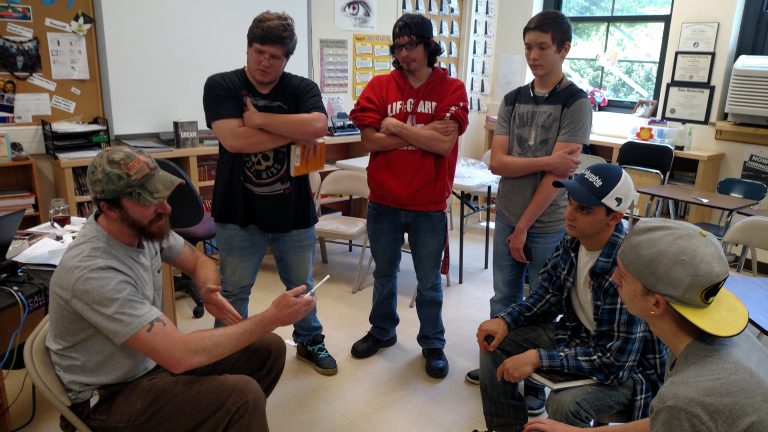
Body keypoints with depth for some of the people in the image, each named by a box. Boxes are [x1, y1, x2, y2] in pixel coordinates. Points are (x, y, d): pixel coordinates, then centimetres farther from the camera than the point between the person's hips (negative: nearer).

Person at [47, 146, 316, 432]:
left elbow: (199, 262, 9)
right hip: (108, 397, -8)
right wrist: (272, 318, -30)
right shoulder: (92, 271, -32)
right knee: (242, 395, -28)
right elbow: (180, 355, -35)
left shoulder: (144, 225, -8)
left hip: (153, 359, 8)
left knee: (269, 349, 2)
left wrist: (209, 290, -16)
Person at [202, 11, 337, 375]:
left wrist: (260, 118, -19)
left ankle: (309, 342, 41)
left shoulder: (302, 89, -1)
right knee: (233, 292, 10)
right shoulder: (221, 86, -5)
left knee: (301, 286, 19)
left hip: (294, 212, 2)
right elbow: (234, 139, -20)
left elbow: (318, 126, -22)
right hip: (239, 213, -2)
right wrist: (294, 133, -14)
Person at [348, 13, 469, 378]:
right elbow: (370, 141, -11)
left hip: (428, 206, -2)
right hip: (383, 203, 2)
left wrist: (396, 127, -13)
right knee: (384, 273, 20)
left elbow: (444, 144, -17)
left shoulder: (451, 89, -5)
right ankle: (382, 331, 42)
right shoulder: (379, 87, -1)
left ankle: (433, 344, 32)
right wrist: (423, 135, -14)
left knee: (429, 282, 12)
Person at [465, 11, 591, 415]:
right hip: (506, 218, 4)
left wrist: (524, 227, -13)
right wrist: (548, 160, -19)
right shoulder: (512, 100, 4)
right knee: (503, 300, 16)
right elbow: (497, 162, -6)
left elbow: (557, 176, -15)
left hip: (548, 226, -4)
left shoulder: (576, 103, -10)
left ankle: (536, 381, 27)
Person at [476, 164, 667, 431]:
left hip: (629, 368, -7)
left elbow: (615, 362, -30)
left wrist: (538, 359, -30)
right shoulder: (573, 240, -10)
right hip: (575, 335, 7)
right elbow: (549, 295, 5)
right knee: (494, 343, -2)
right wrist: (505, 320, -11)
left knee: (564, 404, -33)